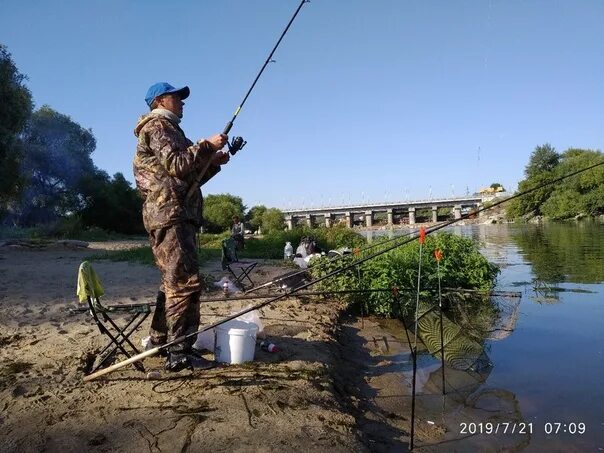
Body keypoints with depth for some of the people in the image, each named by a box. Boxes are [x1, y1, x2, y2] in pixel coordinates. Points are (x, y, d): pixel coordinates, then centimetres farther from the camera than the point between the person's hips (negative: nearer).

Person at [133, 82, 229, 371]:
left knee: (174, 282, 14)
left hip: (178, 215, 11)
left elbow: (188, 176, 27)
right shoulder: (158, 125, -1)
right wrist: (207, 146, -9)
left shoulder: (169, 130, 30)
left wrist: (213, 162, 15)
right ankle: (179, 353, -14)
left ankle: (159, 340, 23)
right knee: (186, 281, -15)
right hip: (168, 213, -11)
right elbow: (177, 165, -16)